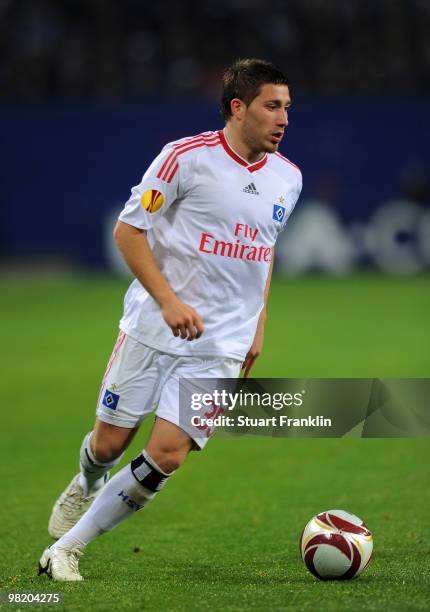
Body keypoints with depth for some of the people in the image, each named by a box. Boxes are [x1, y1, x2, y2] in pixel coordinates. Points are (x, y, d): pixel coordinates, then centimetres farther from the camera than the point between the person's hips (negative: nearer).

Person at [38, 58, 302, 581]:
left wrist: (258, 323, 16)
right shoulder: (187, 157, -11)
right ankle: (85, 486, 43)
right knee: (109, 443, 5)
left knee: (167, 455, -10)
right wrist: (168, 301, -17)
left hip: (220, 346, 3)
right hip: (151, 328, -3)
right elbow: (128, 229, -7)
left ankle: (66, 550, 2)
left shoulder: (287, 178, 6)